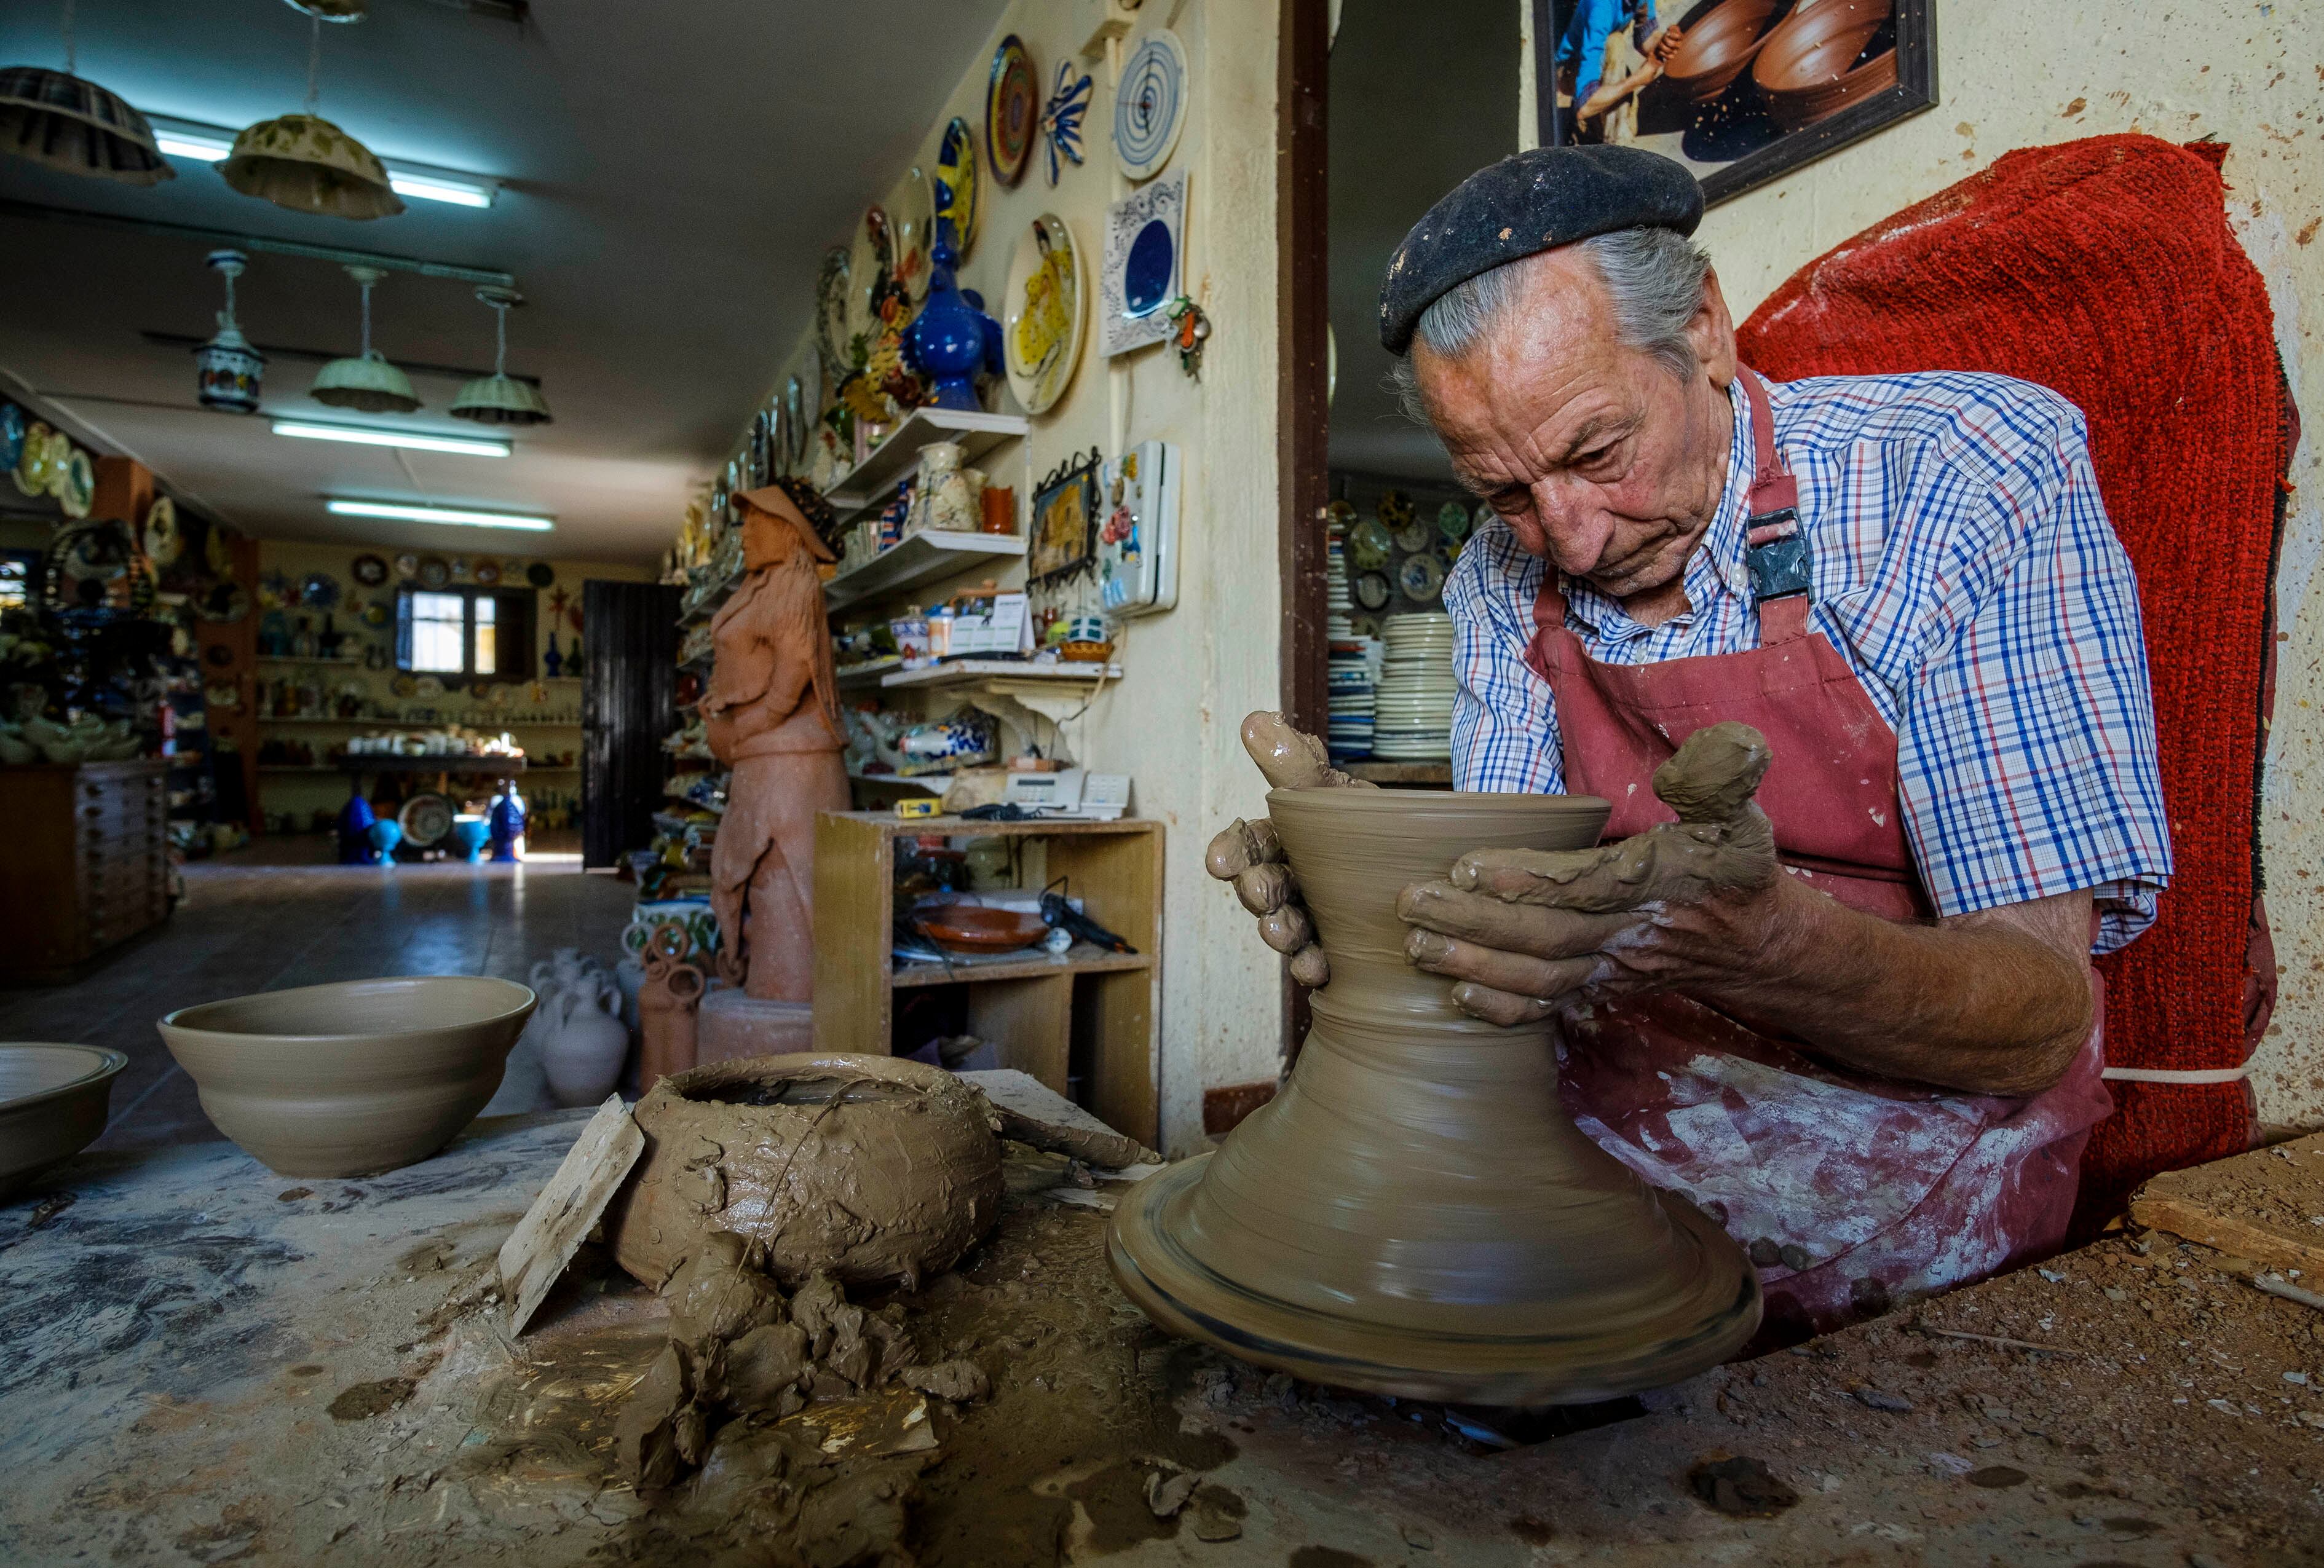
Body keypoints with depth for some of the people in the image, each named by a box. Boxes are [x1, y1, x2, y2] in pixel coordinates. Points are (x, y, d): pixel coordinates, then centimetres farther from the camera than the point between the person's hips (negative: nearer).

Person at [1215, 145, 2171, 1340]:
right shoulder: (1502, 582, -1)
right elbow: (1514, 911, -1)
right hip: (1603, 1128, 4)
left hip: (1902, 1168, -3)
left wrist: (1758, 940, -39)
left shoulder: (1980, 475, -16)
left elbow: (2044, 1018, -19)